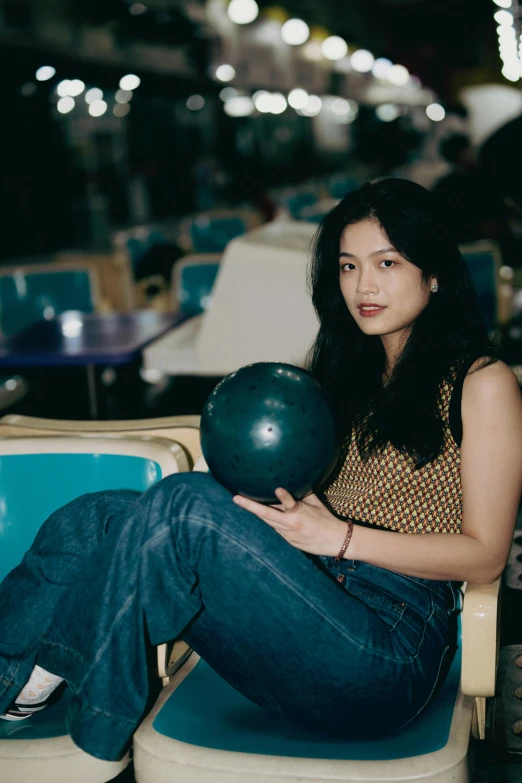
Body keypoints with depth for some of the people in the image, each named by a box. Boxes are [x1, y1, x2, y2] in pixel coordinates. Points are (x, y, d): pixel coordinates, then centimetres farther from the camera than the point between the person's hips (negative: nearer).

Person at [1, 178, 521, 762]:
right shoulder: (353, 370, 21)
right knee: (93, 516, -12)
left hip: (388, 650, -6)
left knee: (184, 502, -26)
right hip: (310, 600, 7)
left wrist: (339, 536, -16)